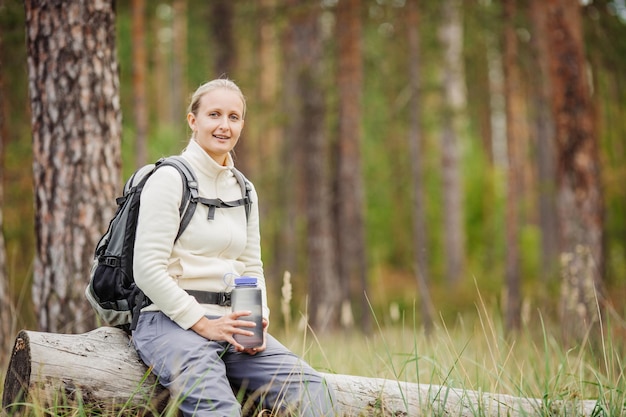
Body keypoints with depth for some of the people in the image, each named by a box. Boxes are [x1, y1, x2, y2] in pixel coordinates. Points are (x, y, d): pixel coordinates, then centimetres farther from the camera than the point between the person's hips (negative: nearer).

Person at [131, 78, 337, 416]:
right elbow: (148, 269, -11)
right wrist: (202, 324, -13)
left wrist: (257, 322, 1)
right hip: (169, 321, -6)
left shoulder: (245, 192, 18)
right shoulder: (170, 178, -3)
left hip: (230, 323, 6)